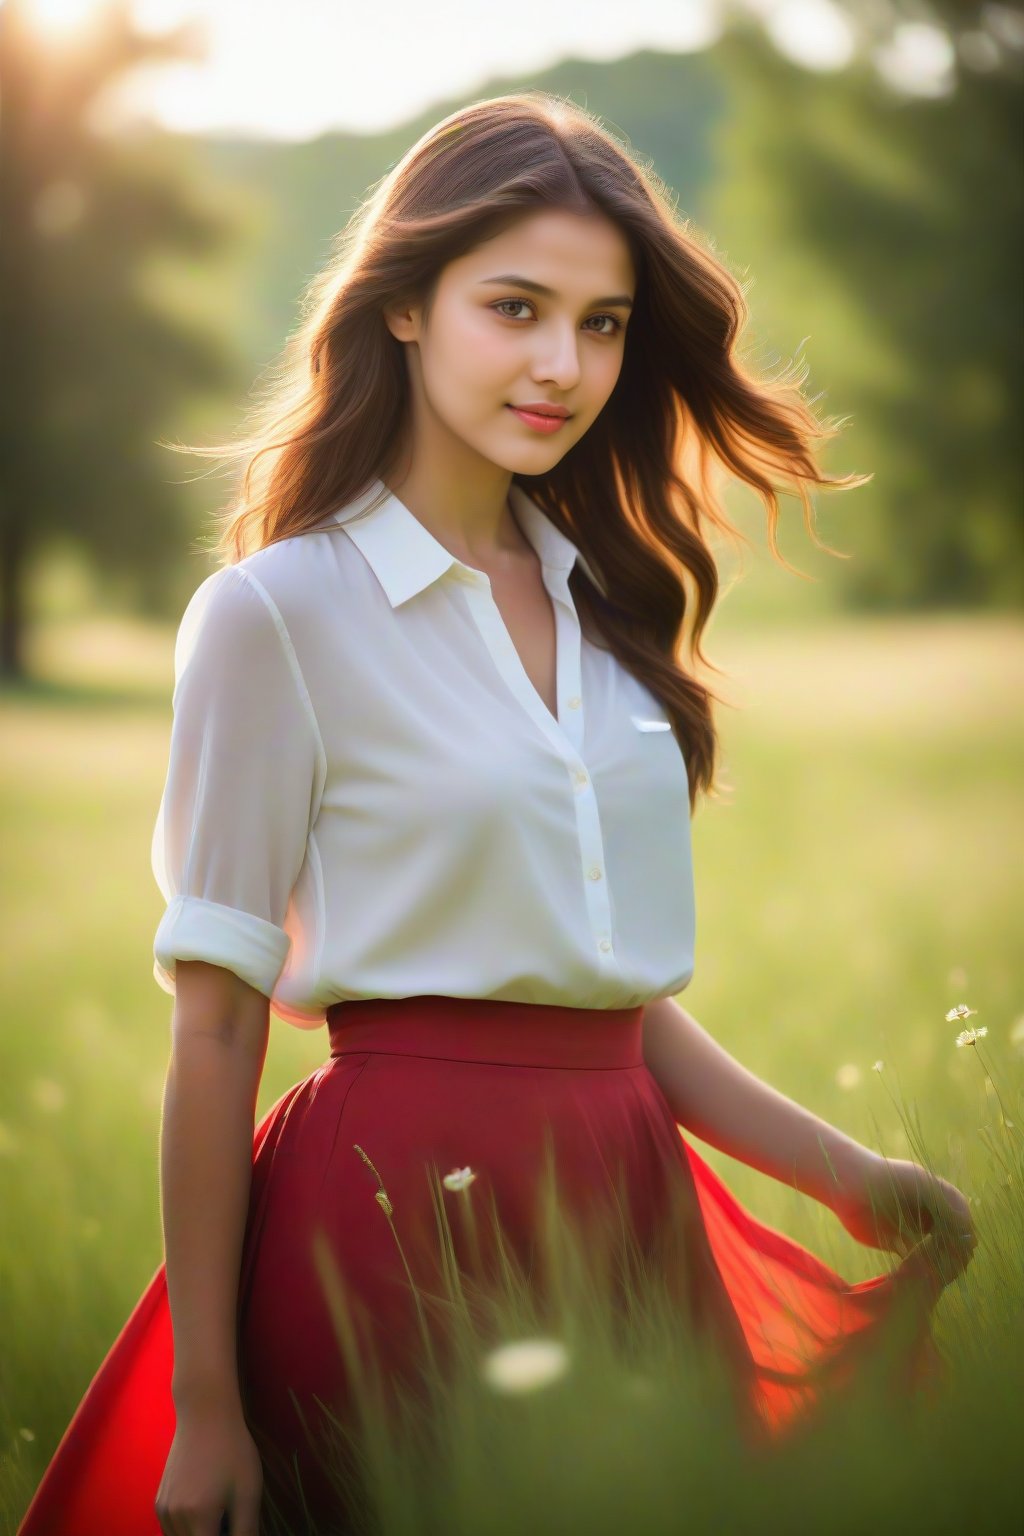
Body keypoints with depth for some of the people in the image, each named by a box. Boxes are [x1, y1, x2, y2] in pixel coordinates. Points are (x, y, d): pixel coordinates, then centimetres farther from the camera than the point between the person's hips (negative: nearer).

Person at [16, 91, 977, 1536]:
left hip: (633, 1192, 6)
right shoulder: (278, 614, -7)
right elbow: (215, 1025, -8)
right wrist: (204, 1408, -10)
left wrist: (846, 1174, 9)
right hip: (399, 1198, -6)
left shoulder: (605, 605, 13)